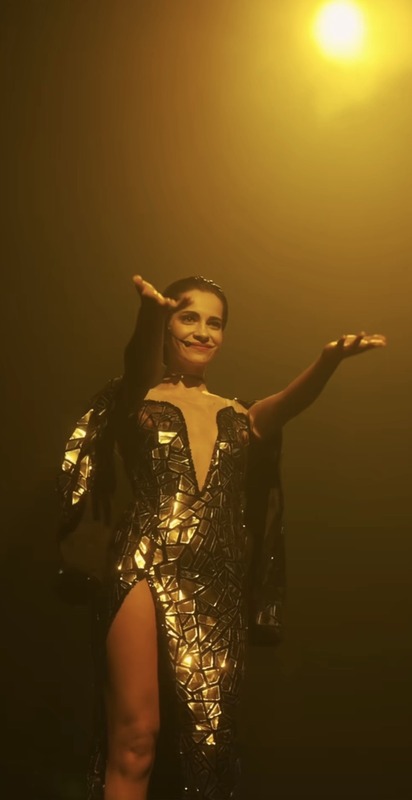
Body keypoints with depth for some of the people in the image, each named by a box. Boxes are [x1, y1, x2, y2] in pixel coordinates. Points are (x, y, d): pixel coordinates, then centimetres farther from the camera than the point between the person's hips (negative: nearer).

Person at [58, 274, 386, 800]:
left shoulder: (237, 417, 16)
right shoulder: (139, 400, 7)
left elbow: (289, 404, -5)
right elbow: (137, 371, -17)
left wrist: (332, 358, -27)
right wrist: (151, 314, -40)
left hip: (219, 586, 3)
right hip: (146, 570, -3)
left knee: (211, 740, 2)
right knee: (135, 740, -6)